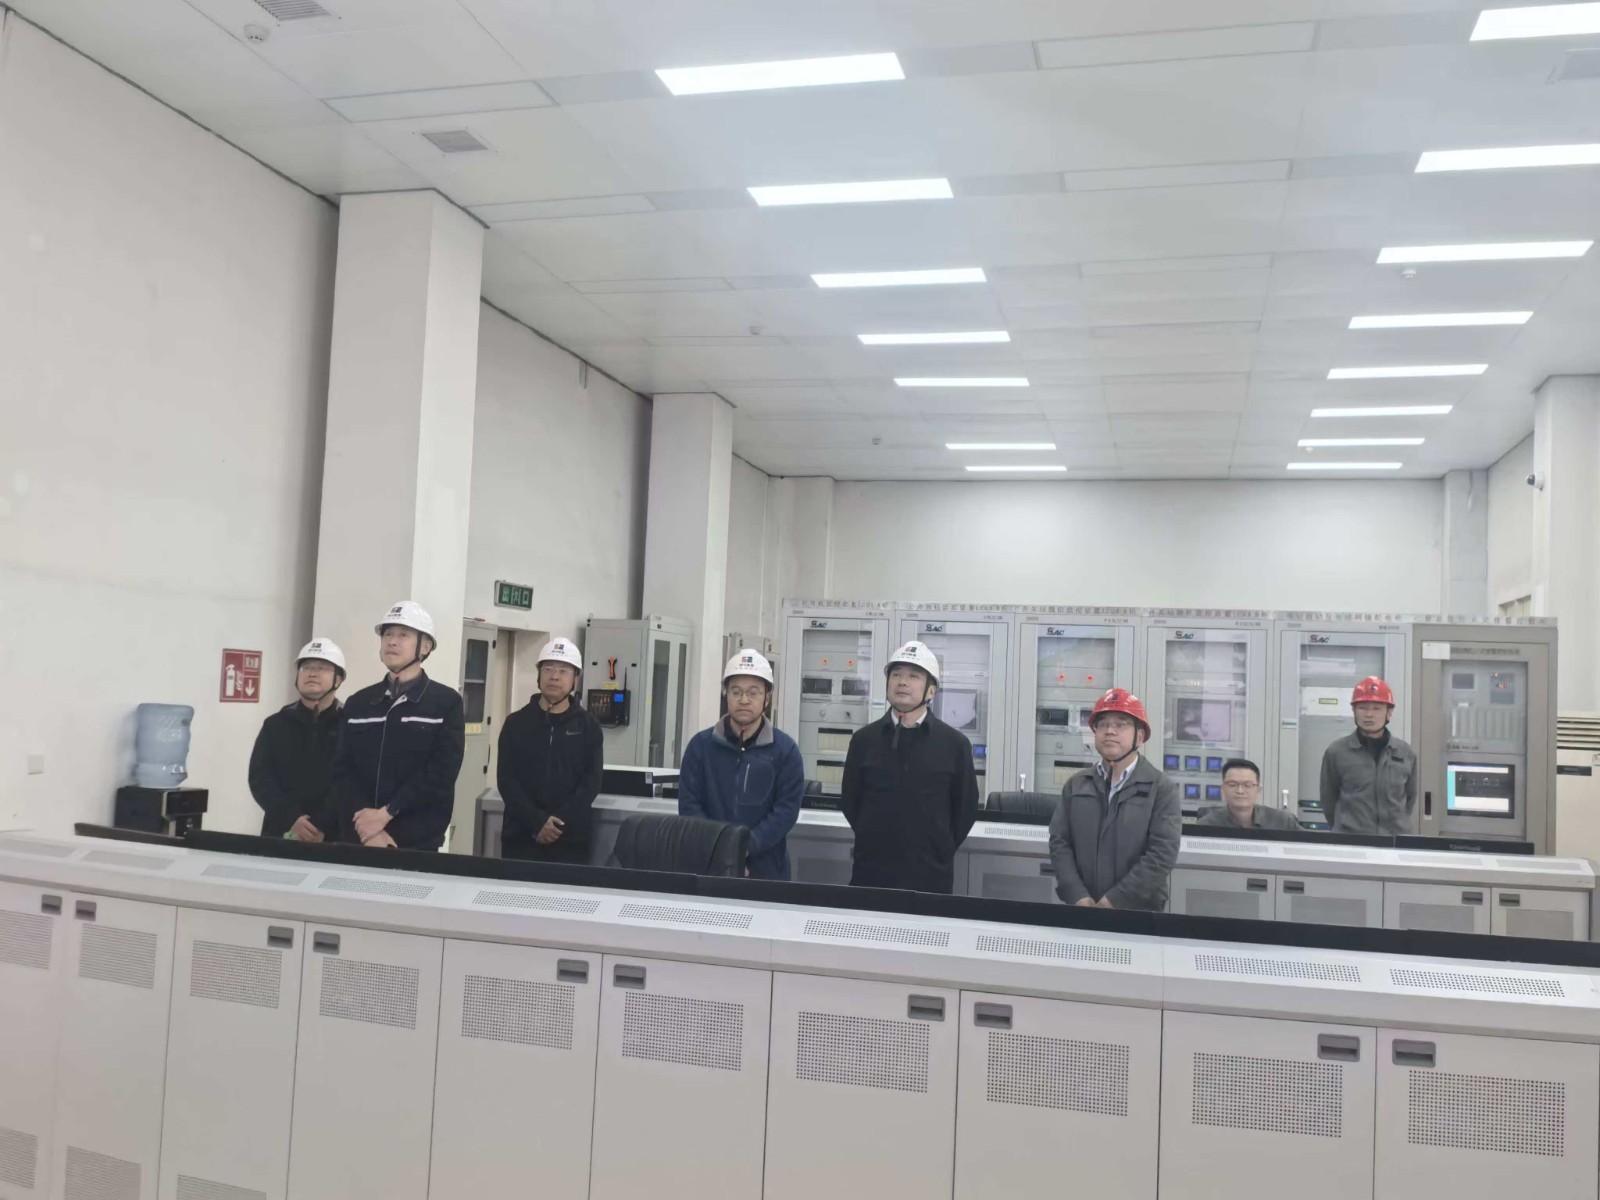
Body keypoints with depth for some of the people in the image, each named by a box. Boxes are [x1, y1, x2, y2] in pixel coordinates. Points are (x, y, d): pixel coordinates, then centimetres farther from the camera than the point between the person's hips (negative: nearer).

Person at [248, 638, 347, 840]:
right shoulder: (275, 724, 12)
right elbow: (260, 778, 2)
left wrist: (321, 825, -20)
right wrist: (291, 820, -12)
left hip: (332, 836, -3)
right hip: (280, 833, 3)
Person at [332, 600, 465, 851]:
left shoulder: (447, 703, -1)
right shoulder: (357, 704, 10)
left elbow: (439, 774, -10)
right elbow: (343, 772, 1)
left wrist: (385, 814, -16)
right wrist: (368, 831, -12)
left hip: (417, 843, -3)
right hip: (358, 840, 3)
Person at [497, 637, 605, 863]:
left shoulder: (588, 727, 6)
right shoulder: (516, 723, 7)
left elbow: (591, 782, -1)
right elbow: (506, 779, -1)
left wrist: (559, 822, -14)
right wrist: (536, 822, -13)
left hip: (570, 838, -1)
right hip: (520, 835, 1)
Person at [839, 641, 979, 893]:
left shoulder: (955, 744, -1)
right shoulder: (863, 739, 3)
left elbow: (966, 808, 6)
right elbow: (849, 802, 10)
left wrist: (939, 851, 8)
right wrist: (876, 843, 10)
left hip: (931, 877, -1)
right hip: (870, 873, 1)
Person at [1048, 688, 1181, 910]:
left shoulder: (1162, 789, -2)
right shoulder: (1075, 785, 9)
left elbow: (1162, 853, -11)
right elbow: (1059, 842, 2)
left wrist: (1114, 900, -16)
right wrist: (1079, 897, -11)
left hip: (1139, 912, -2)